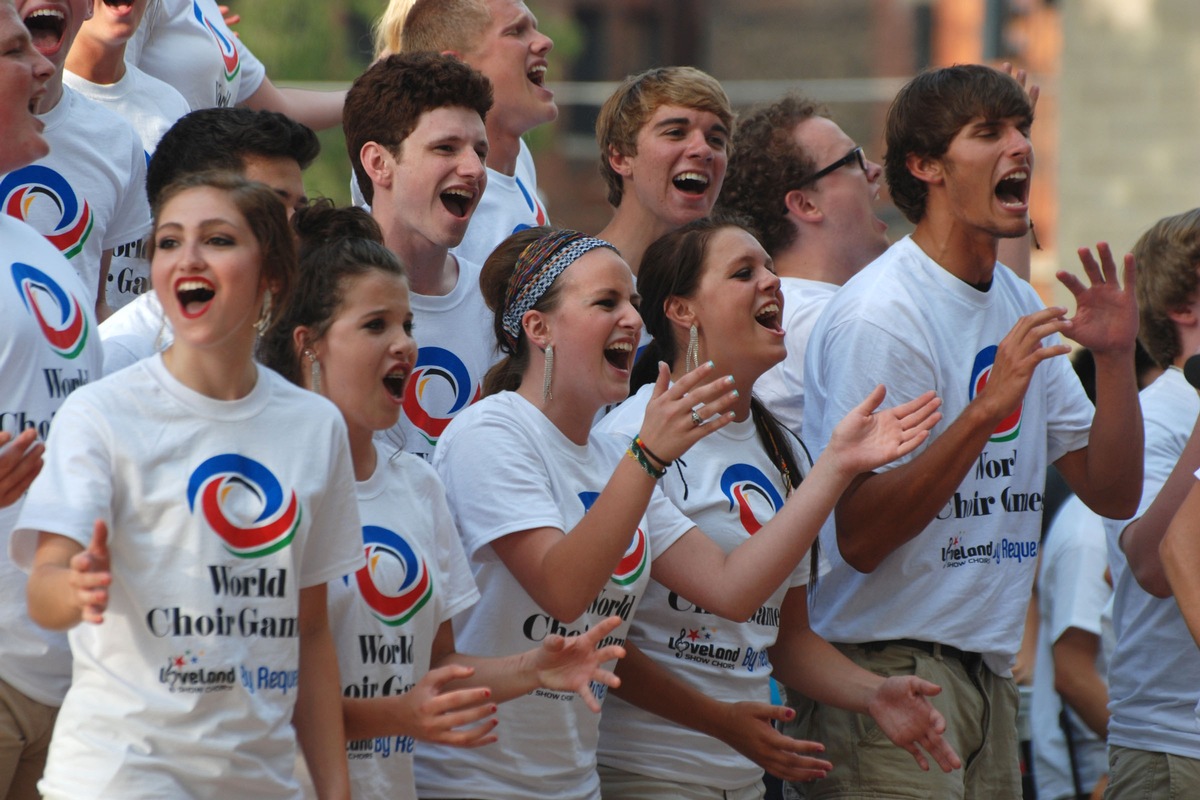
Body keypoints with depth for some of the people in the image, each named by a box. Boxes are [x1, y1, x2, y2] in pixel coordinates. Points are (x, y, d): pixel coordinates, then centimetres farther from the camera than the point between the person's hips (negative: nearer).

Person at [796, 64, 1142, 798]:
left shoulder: (1018, 305, 12)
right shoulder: (878, 316, -14)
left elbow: (1113, 493, 13)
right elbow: (859, 538, -20)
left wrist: (1116, 358, -2)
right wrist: (984, 414, -27)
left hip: (990, 675, 8)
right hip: (890, 674, -8)